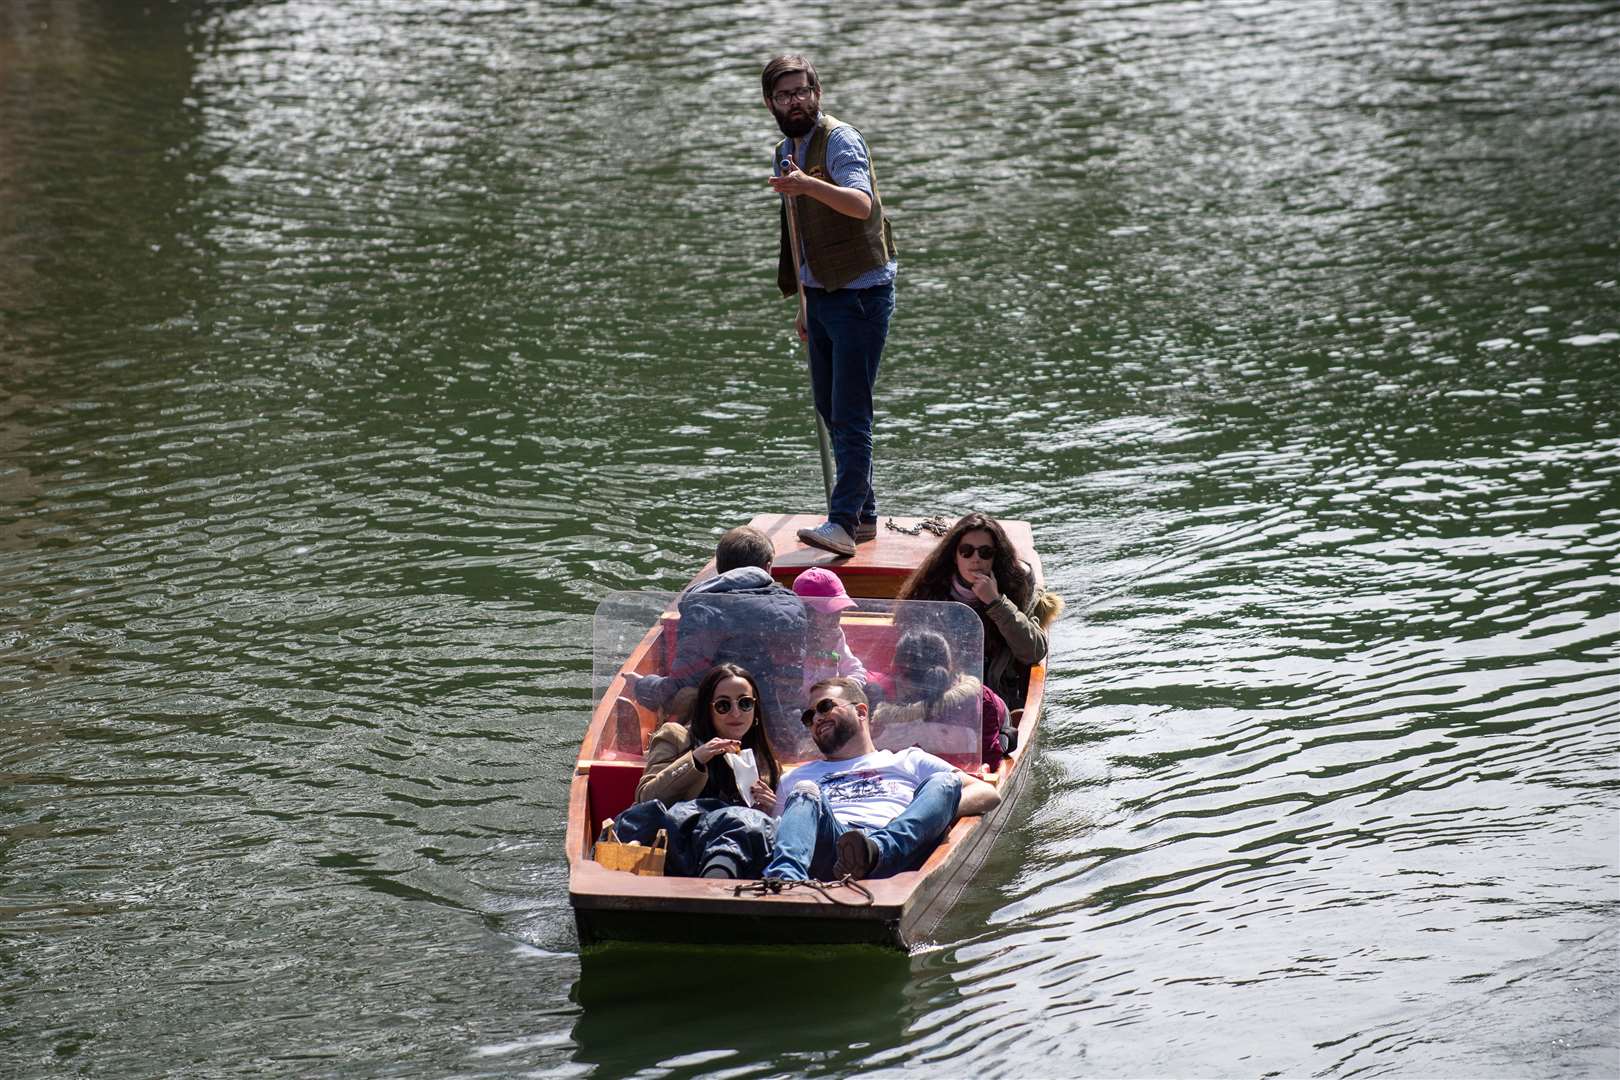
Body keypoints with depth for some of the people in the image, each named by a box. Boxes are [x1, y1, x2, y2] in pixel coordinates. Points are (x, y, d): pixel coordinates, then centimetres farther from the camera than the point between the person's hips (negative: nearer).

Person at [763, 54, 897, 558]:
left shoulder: (839, 141, -13)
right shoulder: (785, 154, 14)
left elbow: (861, 203, -32)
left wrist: (806, 185, -48)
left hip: (861, 293, -9)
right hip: (822, 293, 9)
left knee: (850, 412, -12)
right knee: (829, 408, 12)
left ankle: (844, 522, -16)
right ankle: (863, 513, 22)